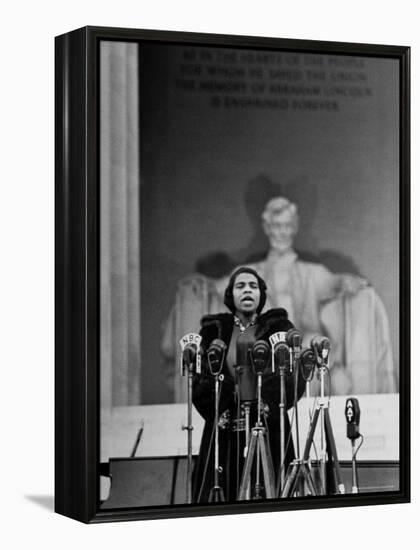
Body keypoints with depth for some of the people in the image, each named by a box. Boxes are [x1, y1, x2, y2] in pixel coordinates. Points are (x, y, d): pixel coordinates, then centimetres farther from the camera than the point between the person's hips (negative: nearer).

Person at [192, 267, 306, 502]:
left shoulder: (278, 327, 10)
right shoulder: (213, 331, 14)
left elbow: (296, 377, 0)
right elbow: (199, 381, 6)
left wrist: (269, 405, -13)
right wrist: (219, 410, -8)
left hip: (268, 430, -1)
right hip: (225, 432, 1)